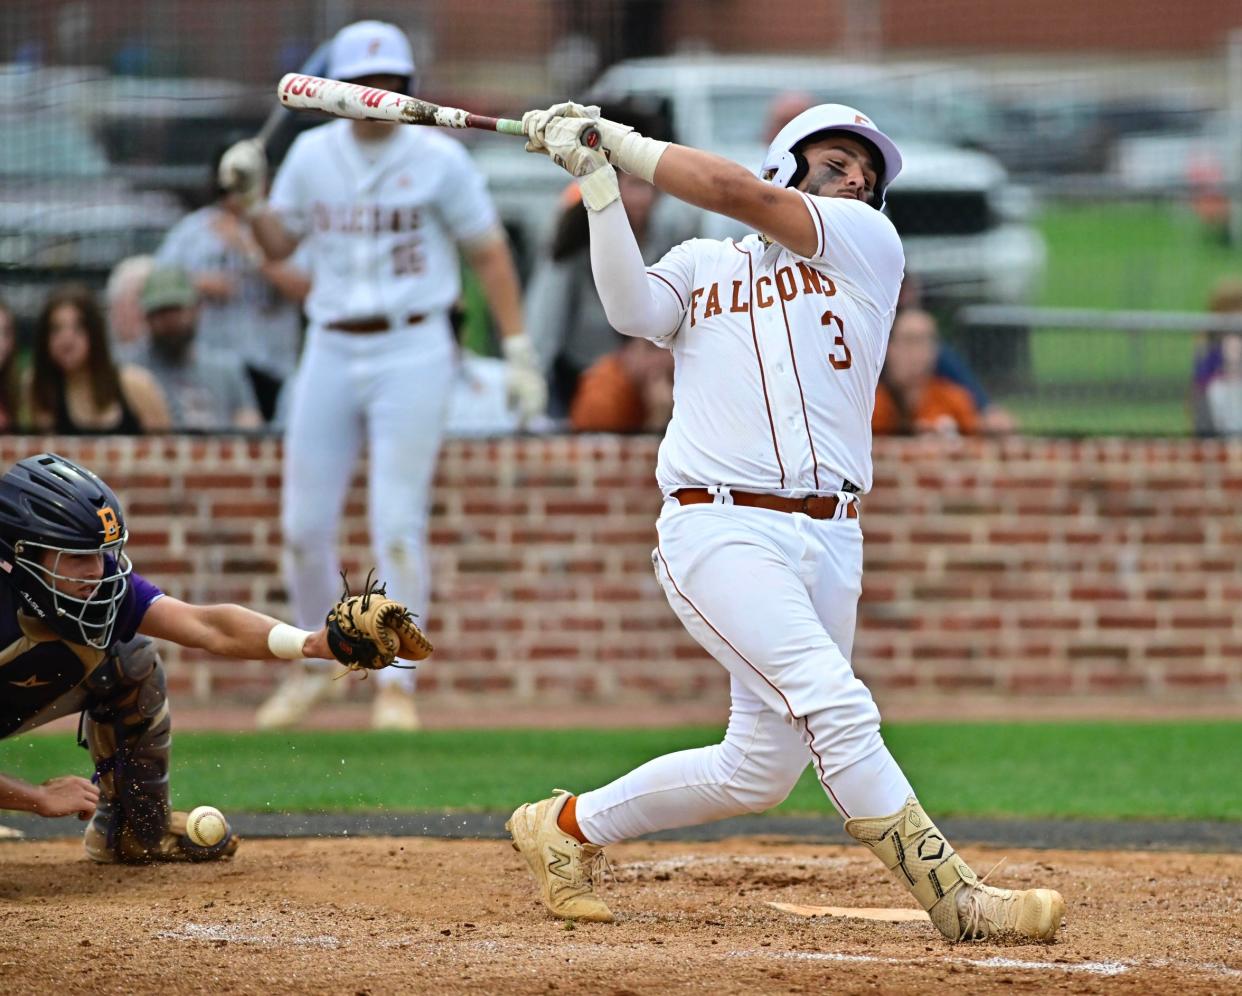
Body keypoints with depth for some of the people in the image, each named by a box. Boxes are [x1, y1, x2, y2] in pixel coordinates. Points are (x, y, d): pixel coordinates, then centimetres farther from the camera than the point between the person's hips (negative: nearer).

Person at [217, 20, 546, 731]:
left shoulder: (438, 159, -3)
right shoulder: (313, 155, 7)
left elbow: (490, 253, 0)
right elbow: (278, 245, 14)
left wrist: (519, 352, -6)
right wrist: (251, 198, -7)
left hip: (412, 353, -4)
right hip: (331, 353, 4)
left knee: (397, 524, -9)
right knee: (304, 525, 4)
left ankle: (398, 685, -1)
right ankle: (318, 667, 24)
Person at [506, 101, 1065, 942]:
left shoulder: (870, 243, 12)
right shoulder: (700, 267, 14)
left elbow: (742, 194, 0)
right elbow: (633, 308, -8)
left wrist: (622, 144, 4)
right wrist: (598, 180, -11)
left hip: (829, 541, 4)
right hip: (720, 531, -4)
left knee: (758, 772, 7)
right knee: (836, 707, -21)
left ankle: (568, 827, 26)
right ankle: (956, 900, -21)